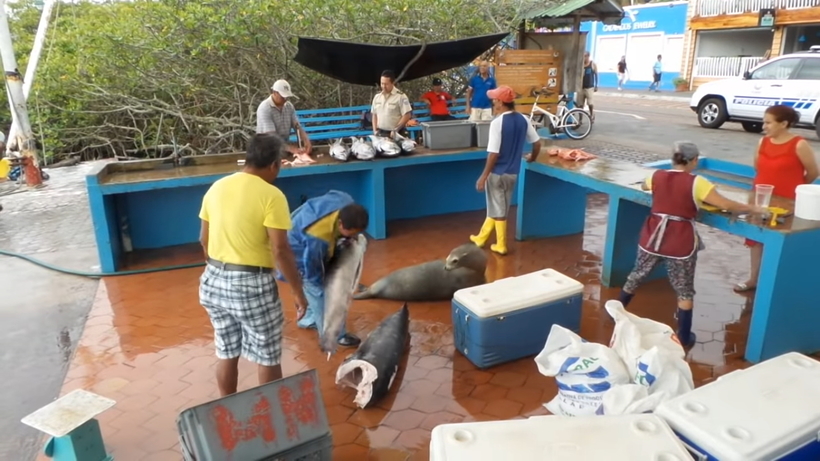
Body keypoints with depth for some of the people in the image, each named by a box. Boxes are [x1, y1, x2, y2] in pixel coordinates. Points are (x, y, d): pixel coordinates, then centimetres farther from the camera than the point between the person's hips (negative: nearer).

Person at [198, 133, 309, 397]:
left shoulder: (217, 188, 5)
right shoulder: (271, 195, -15)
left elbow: (204, 240, 12)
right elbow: (280, 250, -19)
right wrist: (298, 290, -10)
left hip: (214, 281, 7)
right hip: (252, 284, -7)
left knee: (226, 353, 20)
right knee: (268, 357, 11)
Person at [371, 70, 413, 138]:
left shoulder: (400, 96, -8)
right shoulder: (377, 97, 10)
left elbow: (407, 116, -12)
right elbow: (374, 115, 16)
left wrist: (395, 130, -15)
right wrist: (375, 130, 3)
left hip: (395, 134, -5)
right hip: (380, 133, 5)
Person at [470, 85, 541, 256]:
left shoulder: (497, 122, -20)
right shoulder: (523, 120, 0)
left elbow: (494, 153, -21)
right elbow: (537, 142, 8)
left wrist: (484, 176, -14)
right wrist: (532, 157, 28)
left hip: (498, 173, -7)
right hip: (513, 172, 7)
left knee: (499, 210, 7)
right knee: (496, 207, 17)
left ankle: (501, 245, 20)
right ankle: (481, 237, 29)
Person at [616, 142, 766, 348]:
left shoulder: (656, 176, 1)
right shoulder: (696, 183, -11)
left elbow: (644, 186, 25)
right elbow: (725, 204, -12)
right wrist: (752, 209, 1)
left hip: (653, 237, 4)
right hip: (680, 242, -4)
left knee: (636, 276, 22)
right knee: (684, 290, 9)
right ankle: (684, 337, 15)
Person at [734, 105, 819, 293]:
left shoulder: (799, 145, -15)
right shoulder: (763, 142, 0)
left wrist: (794, 188, 8)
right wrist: (776, 183, 11)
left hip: (787, 203, -6)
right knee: (756, 239, 12)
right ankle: (754, 279, 25)